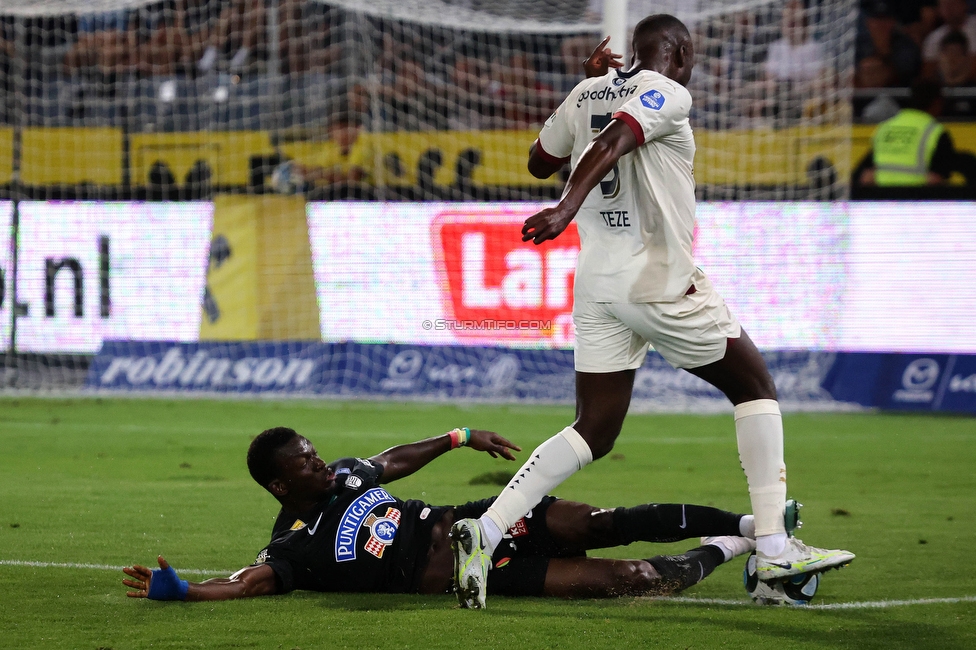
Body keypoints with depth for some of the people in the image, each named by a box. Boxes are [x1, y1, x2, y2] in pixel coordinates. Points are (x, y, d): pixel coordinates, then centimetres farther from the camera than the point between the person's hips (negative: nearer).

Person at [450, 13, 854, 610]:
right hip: (661, 282, -7)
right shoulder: (667, 95, -8)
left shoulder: (586, 95, 12)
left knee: (594, 432, 10)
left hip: (596, 280, 7)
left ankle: (486, 530, -9)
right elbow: (611, 143, -26)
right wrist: (568, 207, -39)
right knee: (756, 387, 11)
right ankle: (774, 548, 6)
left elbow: (539, 163, 27)